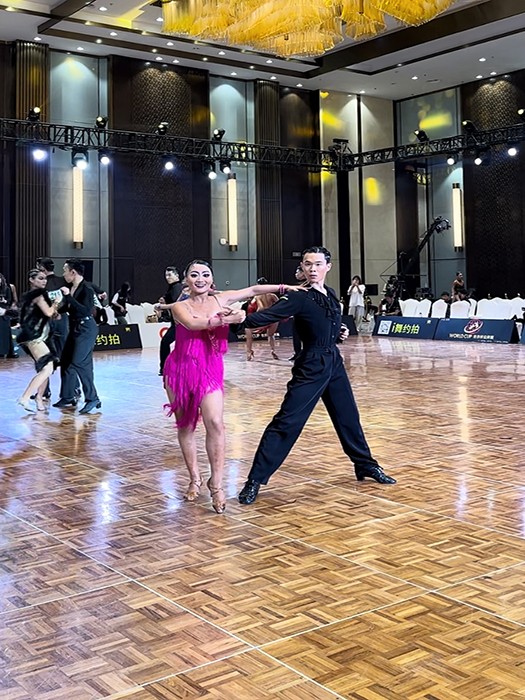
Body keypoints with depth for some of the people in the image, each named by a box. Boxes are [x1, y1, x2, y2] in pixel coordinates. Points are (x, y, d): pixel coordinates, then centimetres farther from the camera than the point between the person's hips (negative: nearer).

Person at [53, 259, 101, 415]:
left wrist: (69, 296, -28)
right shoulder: (71, 288, 6)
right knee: (65, 361, 13)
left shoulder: (86, 289, -16)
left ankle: (92, 398, -4)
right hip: (74, 328, 9)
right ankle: (67, 397, 23)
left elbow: (86, 310, -28)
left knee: (79, 364, -12)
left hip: (86, 329, -9)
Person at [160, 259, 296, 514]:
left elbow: (253, 290, 16)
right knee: (185, 425, 6)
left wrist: (284, 287, 16)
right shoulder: (180, 307, -1)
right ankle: (194, 479, 21)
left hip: (210, 369, 0)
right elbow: (192, 324, -23)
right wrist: (226, 319, -30)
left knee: (214, 423, -16)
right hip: (180, 369, 0)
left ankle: (216, 484, -7)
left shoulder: (220, 299, 7)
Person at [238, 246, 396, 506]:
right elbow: (269, 314, -29)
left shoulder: (330, 294, 7)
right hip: (310, 367, -7)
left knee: (348, 416, 18)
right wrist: (242, 319, -46)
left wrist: (339, 331, 1)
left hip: (334, 363, 7)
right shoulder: (299, 297, -14)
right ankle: (255, 480, -6)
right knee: (286, 422, -10)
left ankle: (366, 466, 35)